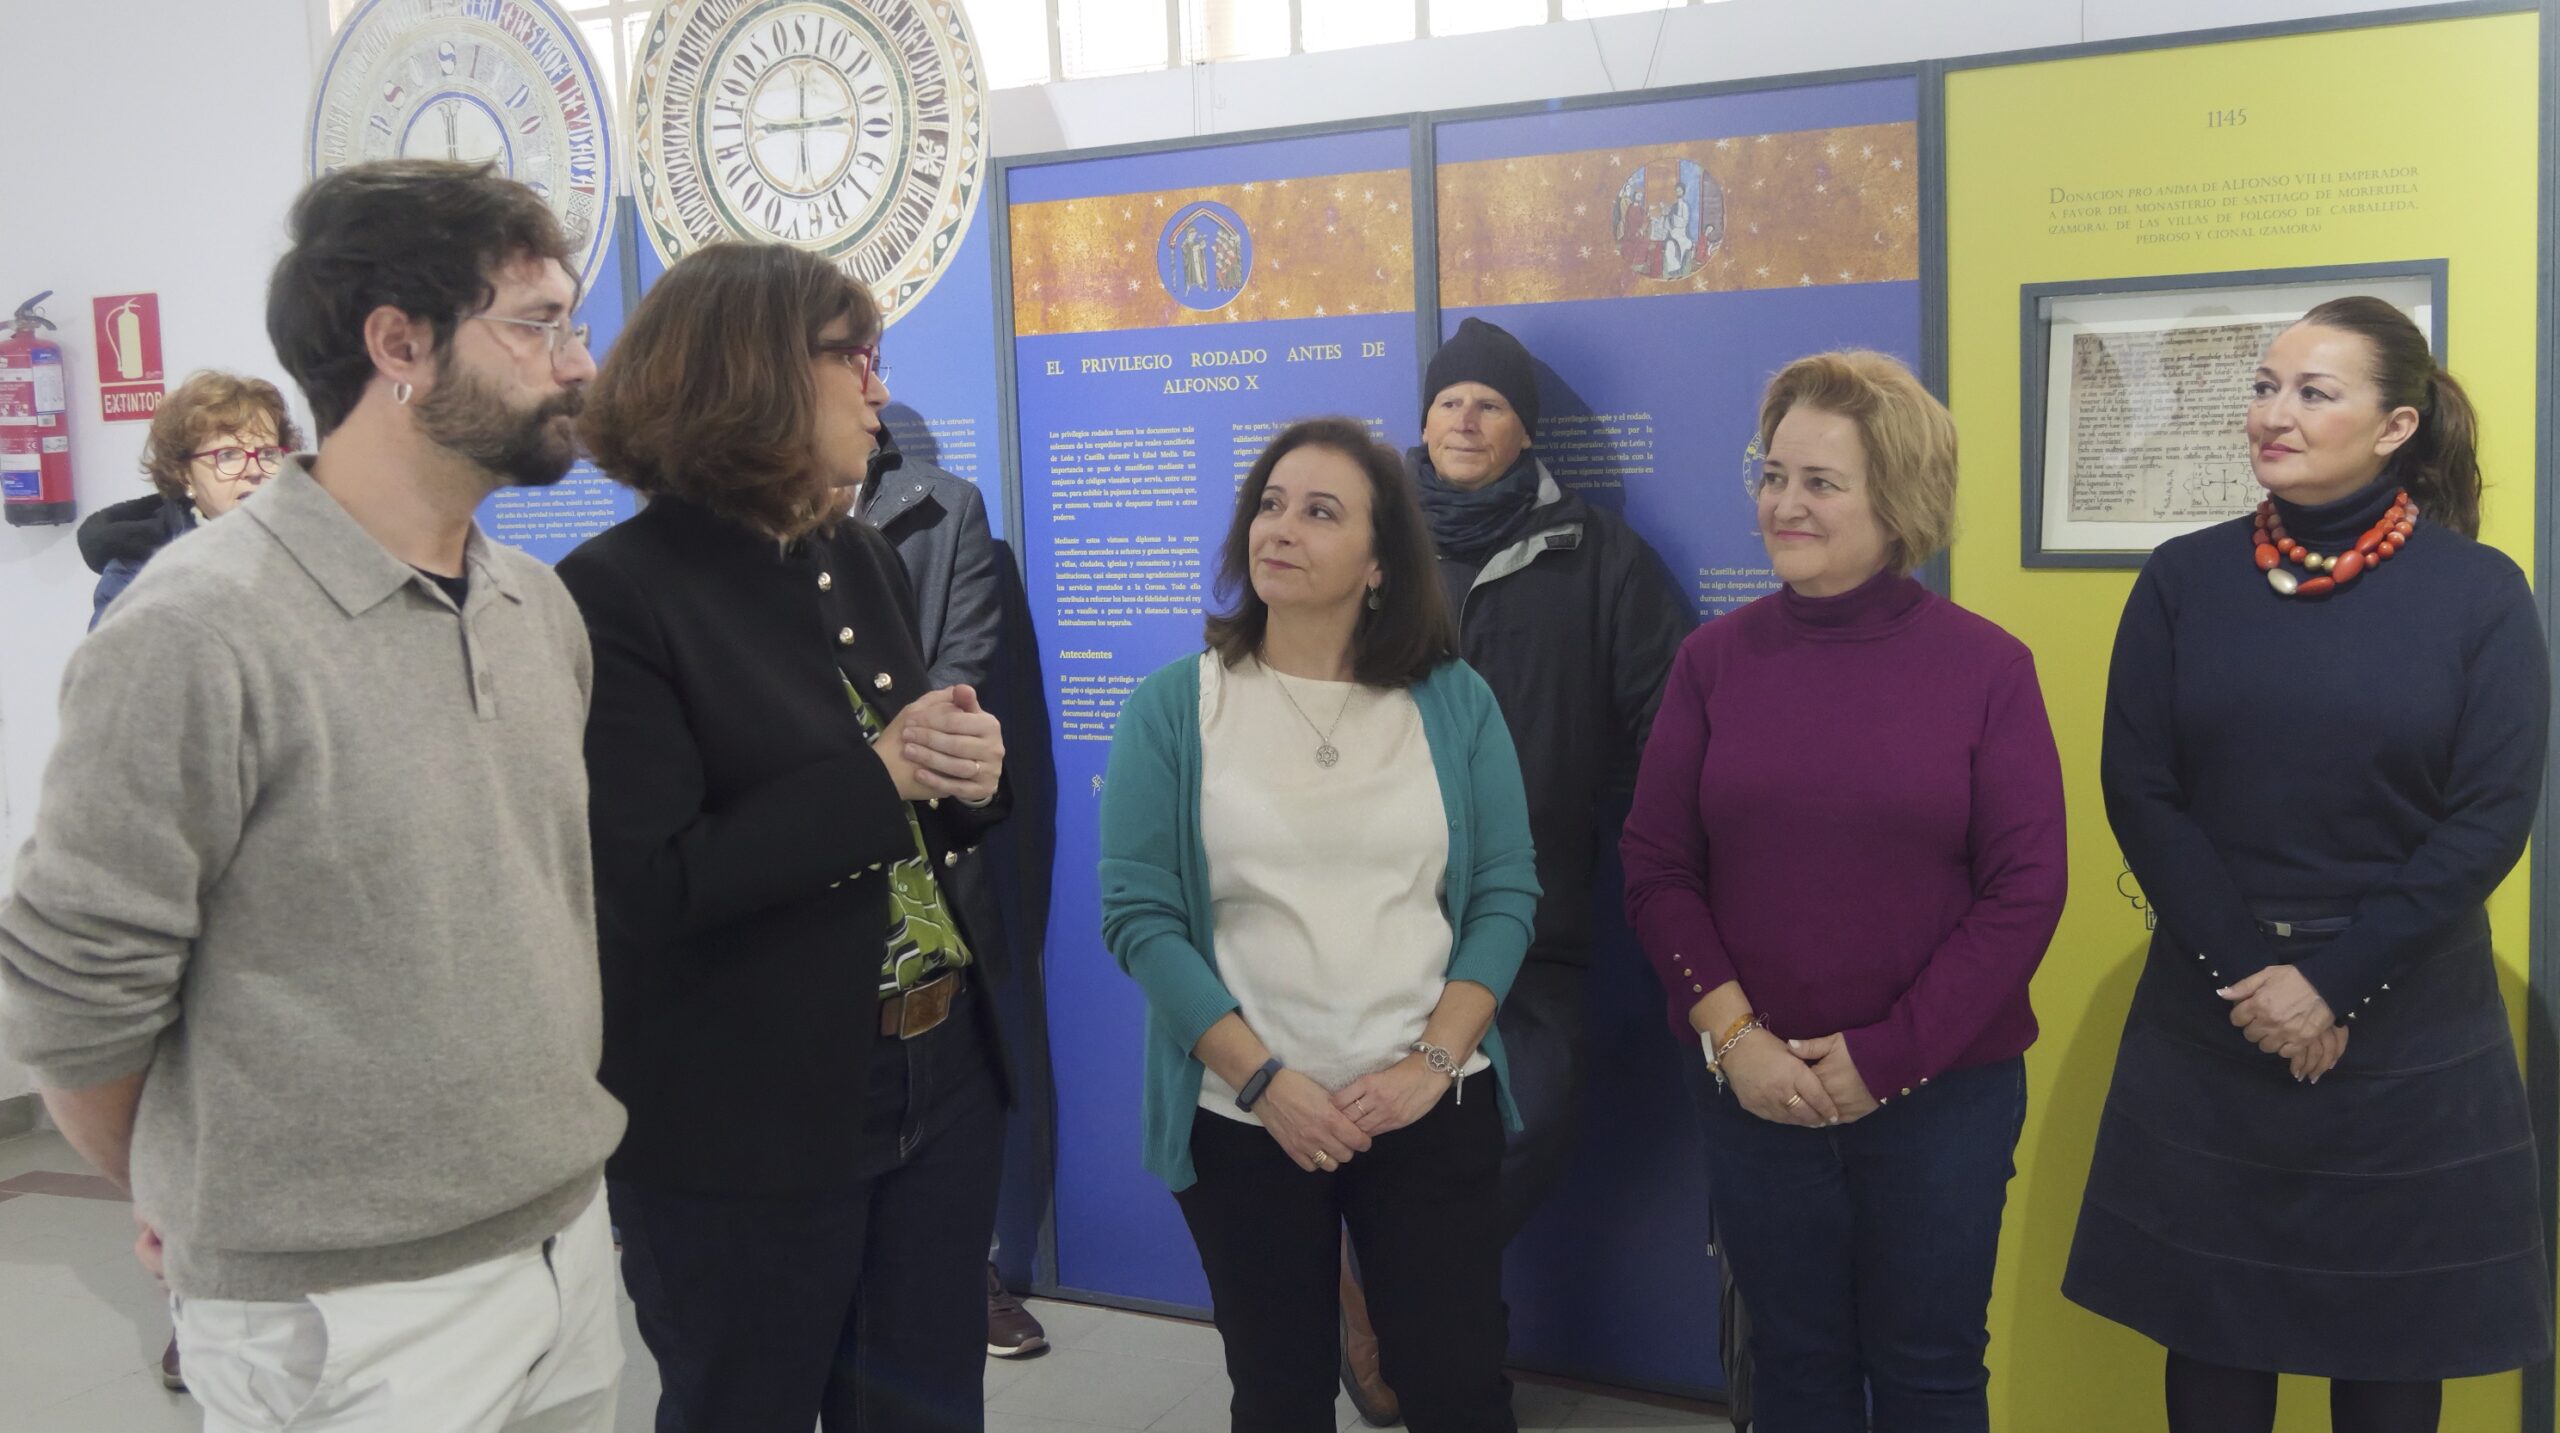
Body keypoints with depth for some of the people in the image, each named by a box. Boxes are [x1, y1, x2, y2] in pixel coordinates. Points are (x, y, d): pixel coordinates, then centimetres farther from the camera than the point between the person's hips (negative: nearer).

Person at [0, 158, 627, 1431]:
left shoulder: (543, 607, 5)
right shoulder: (199, 630, -17)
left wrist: (549, 1150, 12)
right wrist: (205, 1207, 3)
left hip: (569, 1244, 6)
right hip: (342, 1320, -6)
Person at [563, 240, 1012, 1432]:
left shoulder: (865, 560, 8)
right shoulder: (617, 593, -15)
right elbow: (654, 884, -23)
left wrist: (970, 775, -8)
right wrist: (881, 774, -20)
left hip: (940, 1071, 7)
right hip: (744, 1119, -6)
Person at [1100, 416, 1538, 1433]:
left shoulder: (1455, 702, 2)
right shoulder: (1173, 708, -2)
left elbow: (1505, 893, 1)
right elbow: (1138, 915, -6)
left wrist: (1432, 1062, -10)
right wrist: (1265, 1080, -13)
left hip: (1434, 1113, 1)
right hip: (1243, 1121, 0)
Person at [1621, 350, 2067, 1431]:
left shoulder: (1986, 666, -6)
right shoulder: (1715, 659, 1)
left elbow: (2024, 889, -7)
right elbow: (1656, 867, 1)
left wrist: (1884, 1056, -12)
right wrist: (1730, 1031, -11)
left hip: (1943, 1093, -2)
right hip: (1753, 1090, 2)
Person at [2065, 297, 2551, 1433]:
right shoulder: (2183, 580, 1)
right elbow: (2138, 792, -3)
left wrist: (2333, 984, -13)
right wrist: (2246, 975, -10)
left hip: (2404, 1039, -1)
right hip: (2207, 1024, 1)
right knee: (2212, 1338, 10)